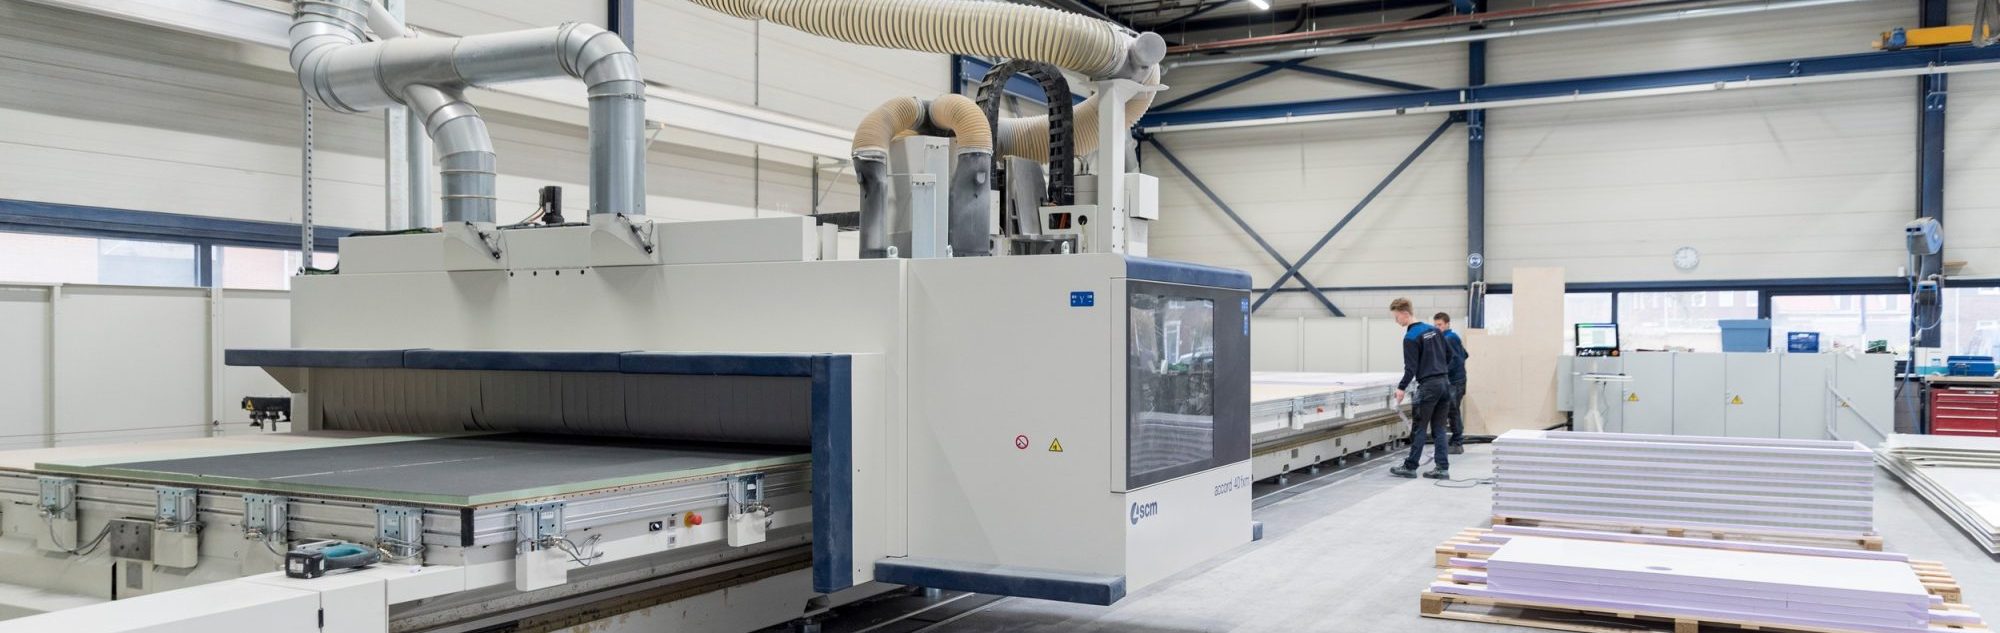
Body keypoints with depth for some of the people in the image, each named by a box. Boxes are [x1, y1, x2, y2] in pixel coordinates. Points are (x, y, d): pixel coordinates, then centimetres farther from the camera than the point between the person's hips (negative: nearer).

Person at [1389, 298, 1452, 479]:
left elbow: (1411, 368, -16)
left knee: (1419, 428, 0)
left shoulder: (1411, 338, -12)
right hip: (1445, 383, 7)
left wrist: (1402, 388, -11)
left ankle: (1410, 467, 6)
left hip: (1428, 386, -7)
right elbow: (1449, 355, 18)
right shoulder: (1433, 330, 12)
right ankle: (1442, 468, 5)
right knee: (1439, 428, 8)